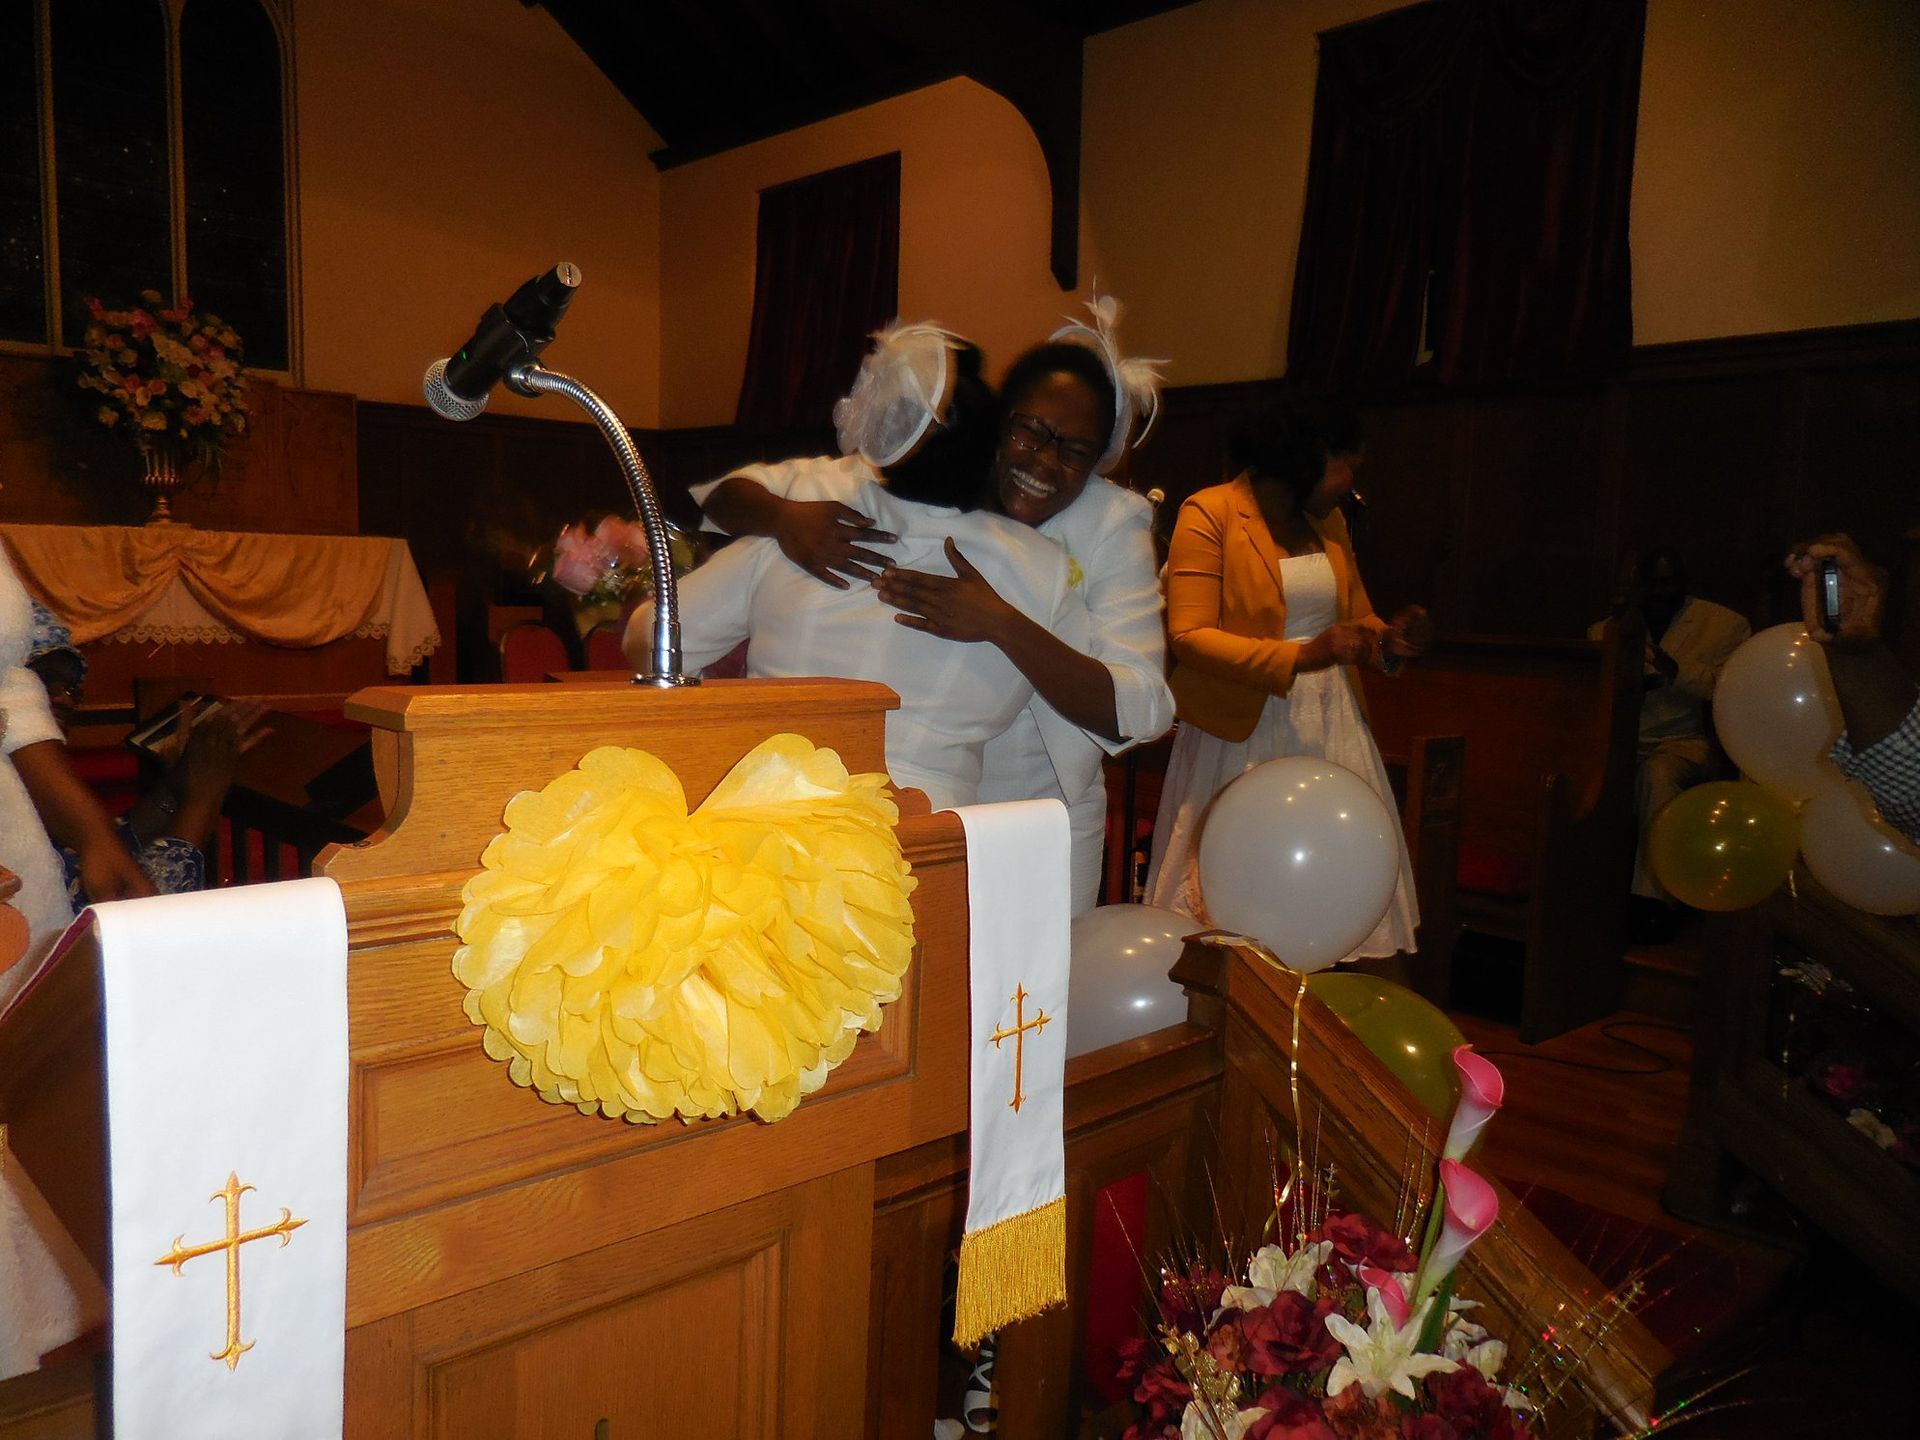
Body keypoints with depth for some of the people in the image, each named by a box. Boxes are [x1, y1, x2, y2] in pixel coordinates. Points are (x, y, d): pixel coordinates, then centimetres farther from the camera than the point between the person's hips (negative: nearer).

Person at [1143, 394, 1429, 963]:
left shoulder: (1329, 521, 15)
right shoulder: (1210, 513, -6)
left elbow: (1356, 615, 25)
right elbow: (1188, 635, -16)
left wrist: (1390, 639, 1)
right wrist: (1300, 657, -24)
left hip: (1330, 726, 6)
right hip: (1243, 733, -6)